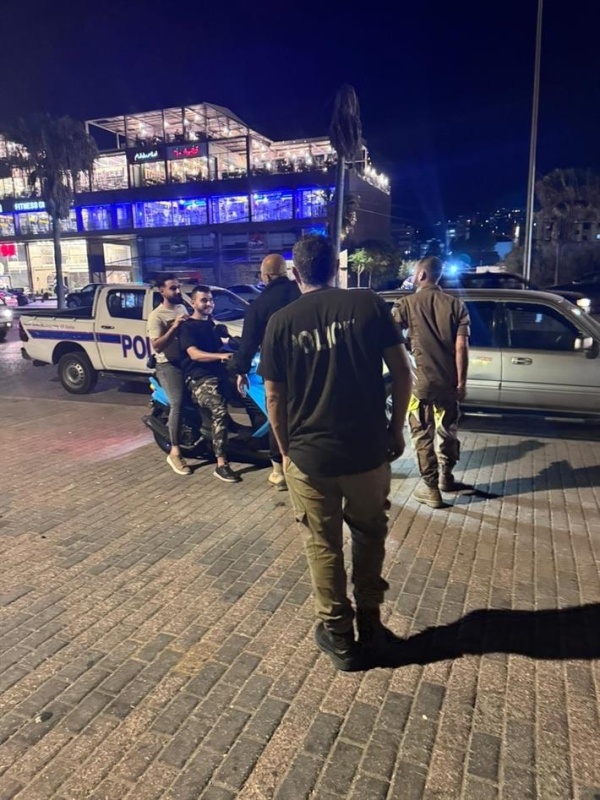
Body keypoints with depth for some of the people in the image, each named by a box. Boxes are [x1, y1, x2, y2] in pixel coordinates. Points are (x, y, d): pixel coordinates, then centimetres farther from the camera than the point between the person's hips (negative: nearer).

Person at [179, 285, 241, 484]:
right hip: (199, 378, -10)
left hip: (219, 373, 11)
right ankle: (221, 465, -30)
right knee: (220, 411, -29)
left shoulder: (211, 324, 23)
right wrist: (221, 356, -32)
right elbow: (194, 354, -19)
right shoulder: (187, 327, -2)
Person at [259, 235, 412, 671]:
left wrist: (286, 451, 12)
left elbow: (274, 398, 0)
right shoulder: (369, 304, -3)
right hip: (368, 450, 1)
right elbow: (402, 372, -4)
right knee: (369, 535, 22)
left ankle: (338, 635, 29)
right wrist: (396, 428, 8)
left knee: (323, 545, 16)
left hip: (309, 456, 0)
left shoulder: (281, 321, -2)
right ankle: (370, 625, 34)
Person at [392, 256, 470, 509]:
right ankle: (446, 478, 34)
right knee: (448, 431, 19)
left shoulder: (407, 303, -3)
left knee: (423, 435, 5)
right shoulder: (456, 305, 2)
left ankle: (431, 489, 8)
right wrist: (461, 382, -1)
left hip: (419, 381, -3)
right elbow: (461, 346, -4)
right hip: (448, 381, 3)